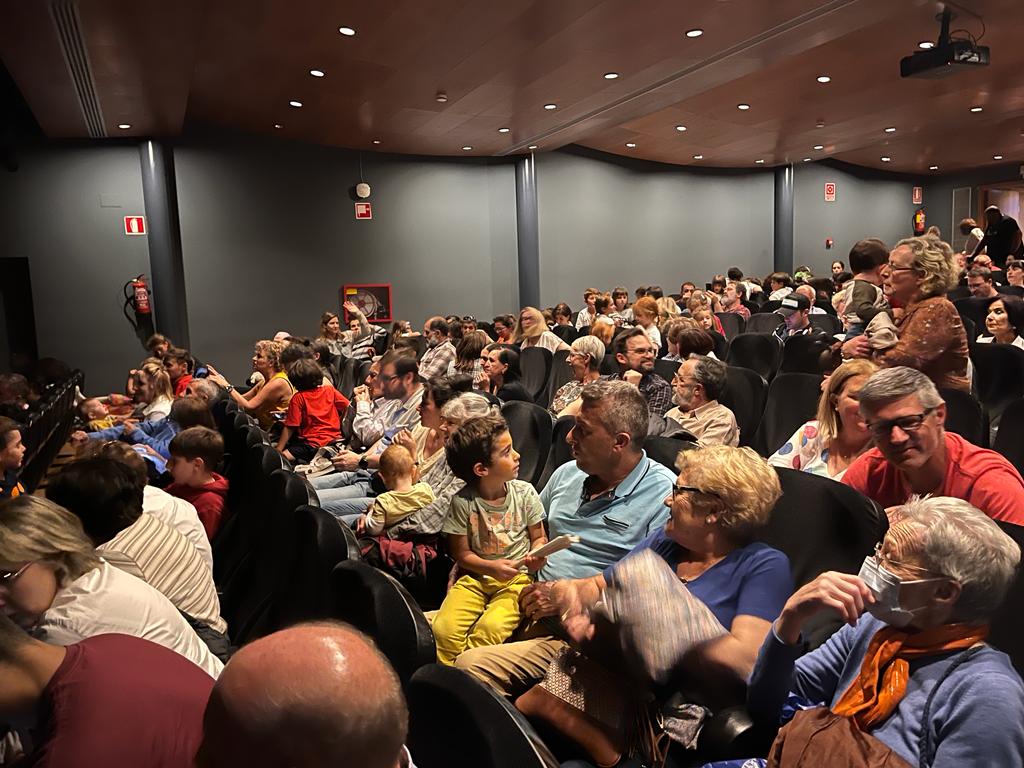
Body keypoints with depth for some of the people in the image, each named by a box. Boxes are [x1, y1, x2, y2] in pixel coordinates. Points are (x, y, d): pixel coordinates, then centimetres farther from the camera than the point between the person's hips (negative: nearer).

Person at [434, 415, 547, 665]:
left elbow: (539, 537, 9)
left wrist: (536, 556, -14)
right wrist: (491, 567, -16)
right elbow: (461, 554, 1)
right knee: (443, 629, -23)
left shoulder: (524, 492, -3)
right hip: (476, 576, 0)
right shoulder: (463, 501, -7)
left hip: (517, 578, 0)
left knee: (489, 630, -27)